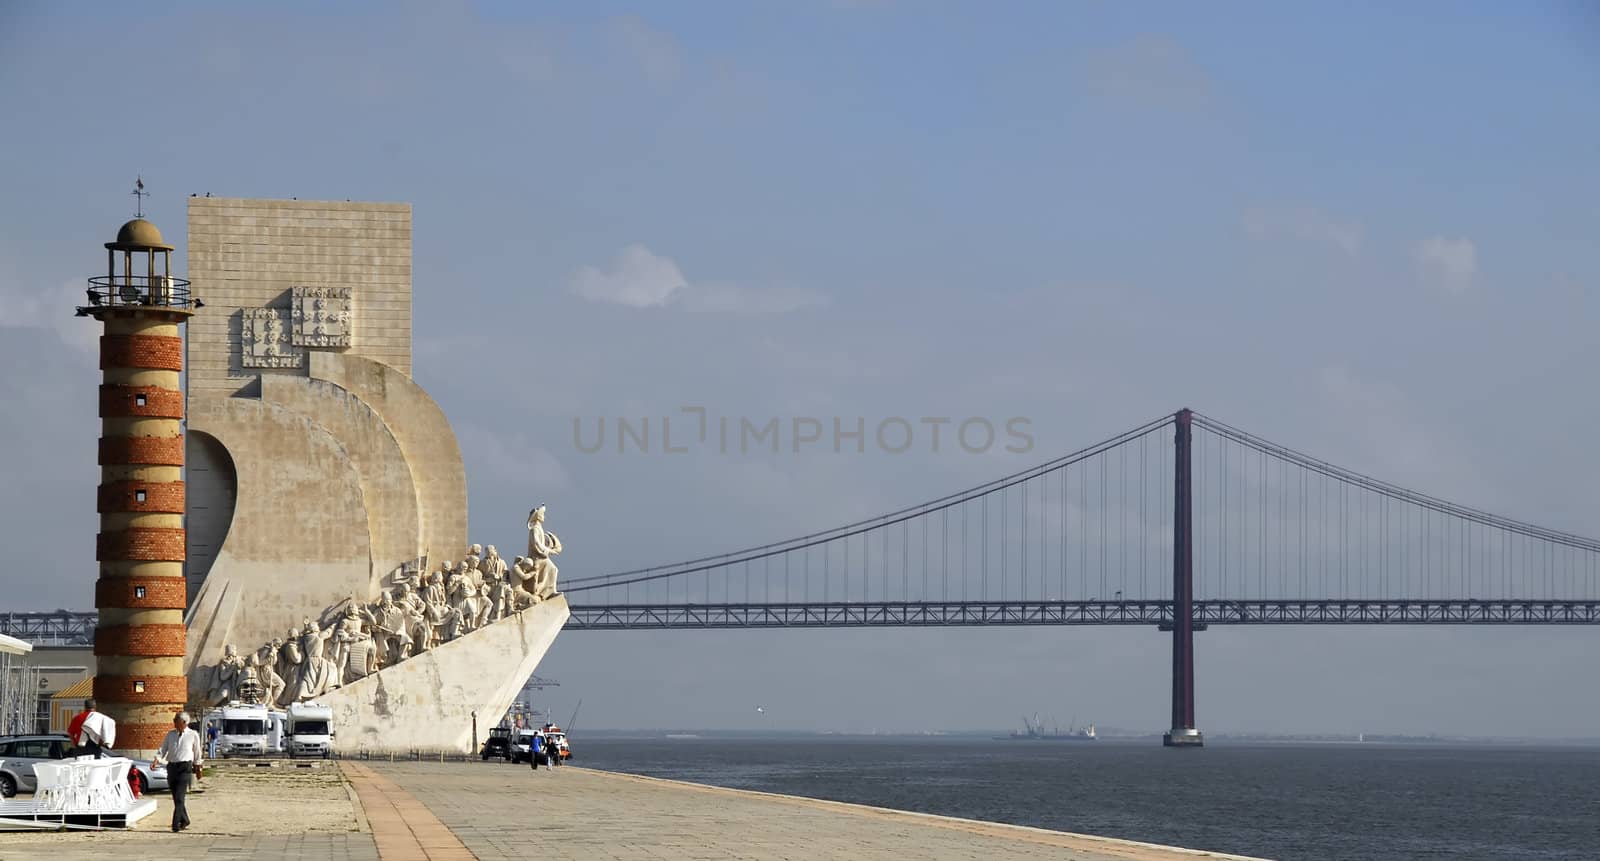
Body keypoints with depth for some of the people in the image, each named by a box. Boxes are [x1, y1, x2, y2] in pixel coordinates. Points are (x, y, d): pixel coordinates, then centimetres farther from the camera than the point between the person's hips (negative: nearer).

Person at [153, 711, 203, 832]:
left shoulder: (193, 735, 1)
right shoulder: (170, 735, 9)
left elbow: (197, 753, 12)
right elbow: (163, 749, 7)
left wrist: (197, 766, 20)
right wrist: (157, 759, -11)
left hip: (184, 767, -4)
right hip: (172, 767, 5)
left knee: (179, 797, -14)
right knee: (176, 798, 10)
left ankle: (176, 825, -16)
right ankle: (184, 821, 27)